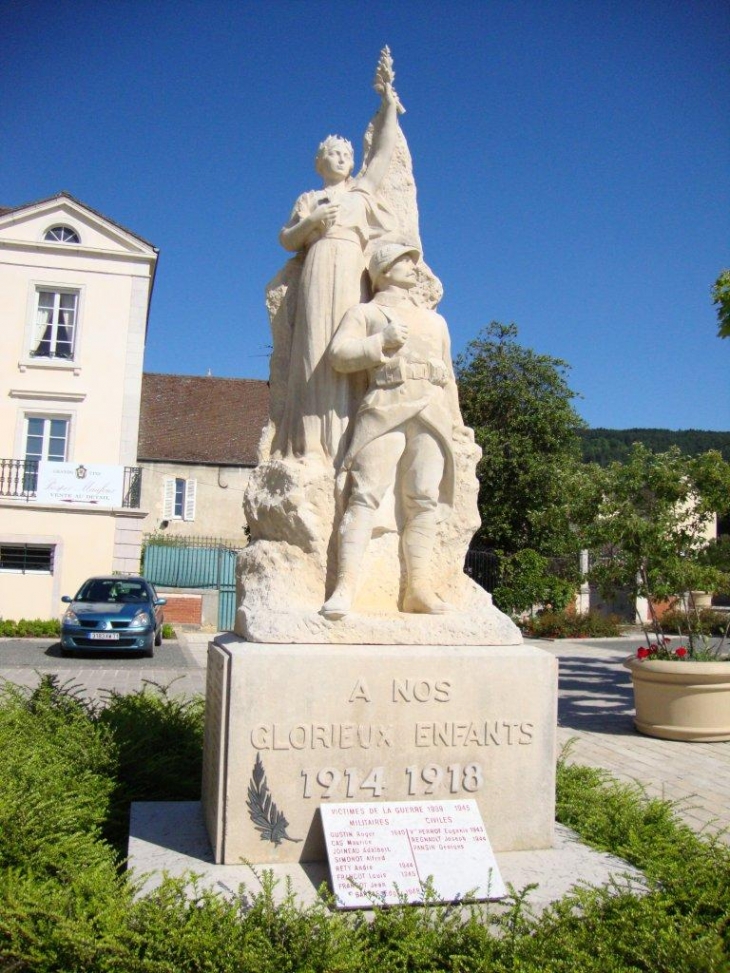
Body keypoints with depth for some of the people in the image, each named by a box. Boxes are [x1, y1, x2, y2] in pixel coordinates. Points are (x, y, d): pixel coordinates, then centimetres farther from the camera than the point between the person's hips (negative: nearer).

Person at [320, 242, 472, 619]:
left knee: (423, 500, -6)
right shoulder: (364, 312, 19)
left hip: (432, 415, 4)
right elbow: (338, 354, 3)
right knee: (366, 493, -16)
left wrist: (456, 421, 25)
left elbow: (448, 376, 32)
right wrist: (381, 342, -7)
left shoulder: (435, 320, 33)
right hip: (385, 408, -4)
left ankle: (418, 588, -8)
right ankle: (344, 587, -24)